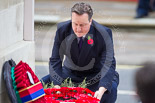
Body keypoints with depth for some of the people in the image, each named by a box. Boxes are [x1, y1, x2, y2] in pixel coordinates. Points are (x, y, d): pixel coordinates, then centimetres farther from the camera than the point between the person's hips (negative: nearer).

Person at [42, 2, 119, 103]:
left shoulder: (104, 33, -21)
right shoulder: (62, 29, -14)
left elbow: (108, 63, -27)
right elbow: (55, 60, -12)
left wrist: (101, 89, -44)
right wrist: (57, 85, -29)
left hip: (94, 77, -3)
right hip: (70, 73, 3)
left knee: (110, 90, -34)